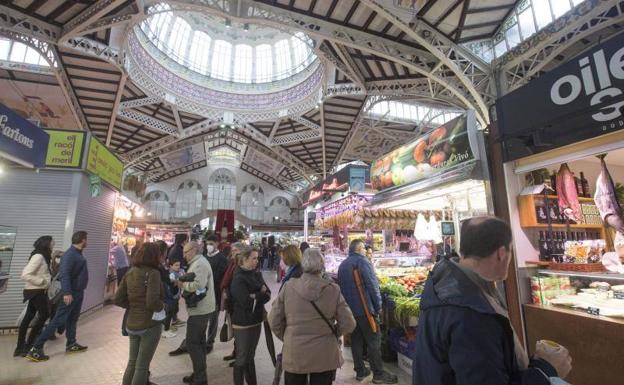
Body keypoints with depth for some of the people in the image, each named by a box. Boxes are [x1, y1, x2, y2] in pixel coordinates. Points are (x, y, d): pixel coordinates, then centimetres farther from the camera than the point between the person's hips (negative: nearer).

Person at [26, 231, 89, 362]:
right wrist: (67, 292, -33)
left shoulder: (78, 253, 9)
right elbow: (64, 274, -28)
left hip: (78, 292, 10)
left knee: (73, 319, 17)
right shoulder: (70, 254, -20)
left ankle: (71, 344, 27)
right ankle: (36, 349, 4)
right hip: (71, 293, -10)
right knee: (58, 320, -4)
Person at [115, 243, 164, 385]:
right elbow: (152, 302, -27)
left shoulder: (129, 273, 1)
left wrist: (133, 306, 11)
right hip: (150, 325, -6)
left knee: (132, 362, 24)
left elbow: (118, 299, 4)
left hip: (131, 324, 7)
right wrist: (163, 306, -8)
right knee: (142, 365, 10)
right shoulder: (153, 273, -21)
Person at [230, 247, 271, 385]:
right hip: (243, 323, -7)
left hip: (256, 321, 7)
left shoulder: (257, 274, 3)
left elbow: (268, 294, -1)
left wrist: (255, 296, -18)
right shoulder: (238, 279, -18)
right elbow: (247, 302, -25)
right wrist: (261, 294, -13)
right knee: (242, 358, 8)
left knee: (250, 356, 20)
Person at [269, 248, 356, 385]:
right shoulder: (333, 290, -15)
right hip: (325, 356, 0)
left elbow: (274, 321, -5)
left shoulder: (288, 287, -13)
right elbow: (348, 324, -9)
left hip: (294, 355, 1)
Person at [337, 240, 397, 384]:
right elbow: (372, 285, -17)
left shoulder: (342, 265, 10)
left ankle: (360, 371, 23)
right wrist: (378, 306, -8)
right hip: (365, 308, -7)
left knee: (356, 340, 14)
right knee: (373, 341, 3)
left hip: (349, 309, 7)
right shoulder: (362, 261, -13)